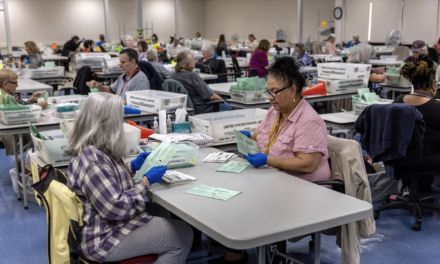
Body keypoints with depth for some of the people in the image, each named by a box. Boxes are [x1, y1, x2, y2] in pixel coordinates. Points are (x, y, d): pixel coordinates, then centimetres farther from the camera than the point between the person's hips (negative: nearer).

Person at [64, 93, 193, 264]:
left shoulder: (91, 151, 0)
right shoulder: (92, 160, -30)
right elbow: (116, 207, -30)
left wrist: (132, 167, 9)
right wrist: (146, 181, -19)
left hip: (103, 224, 10)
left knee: (160, 212, 22)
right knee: (183, 234, -2)